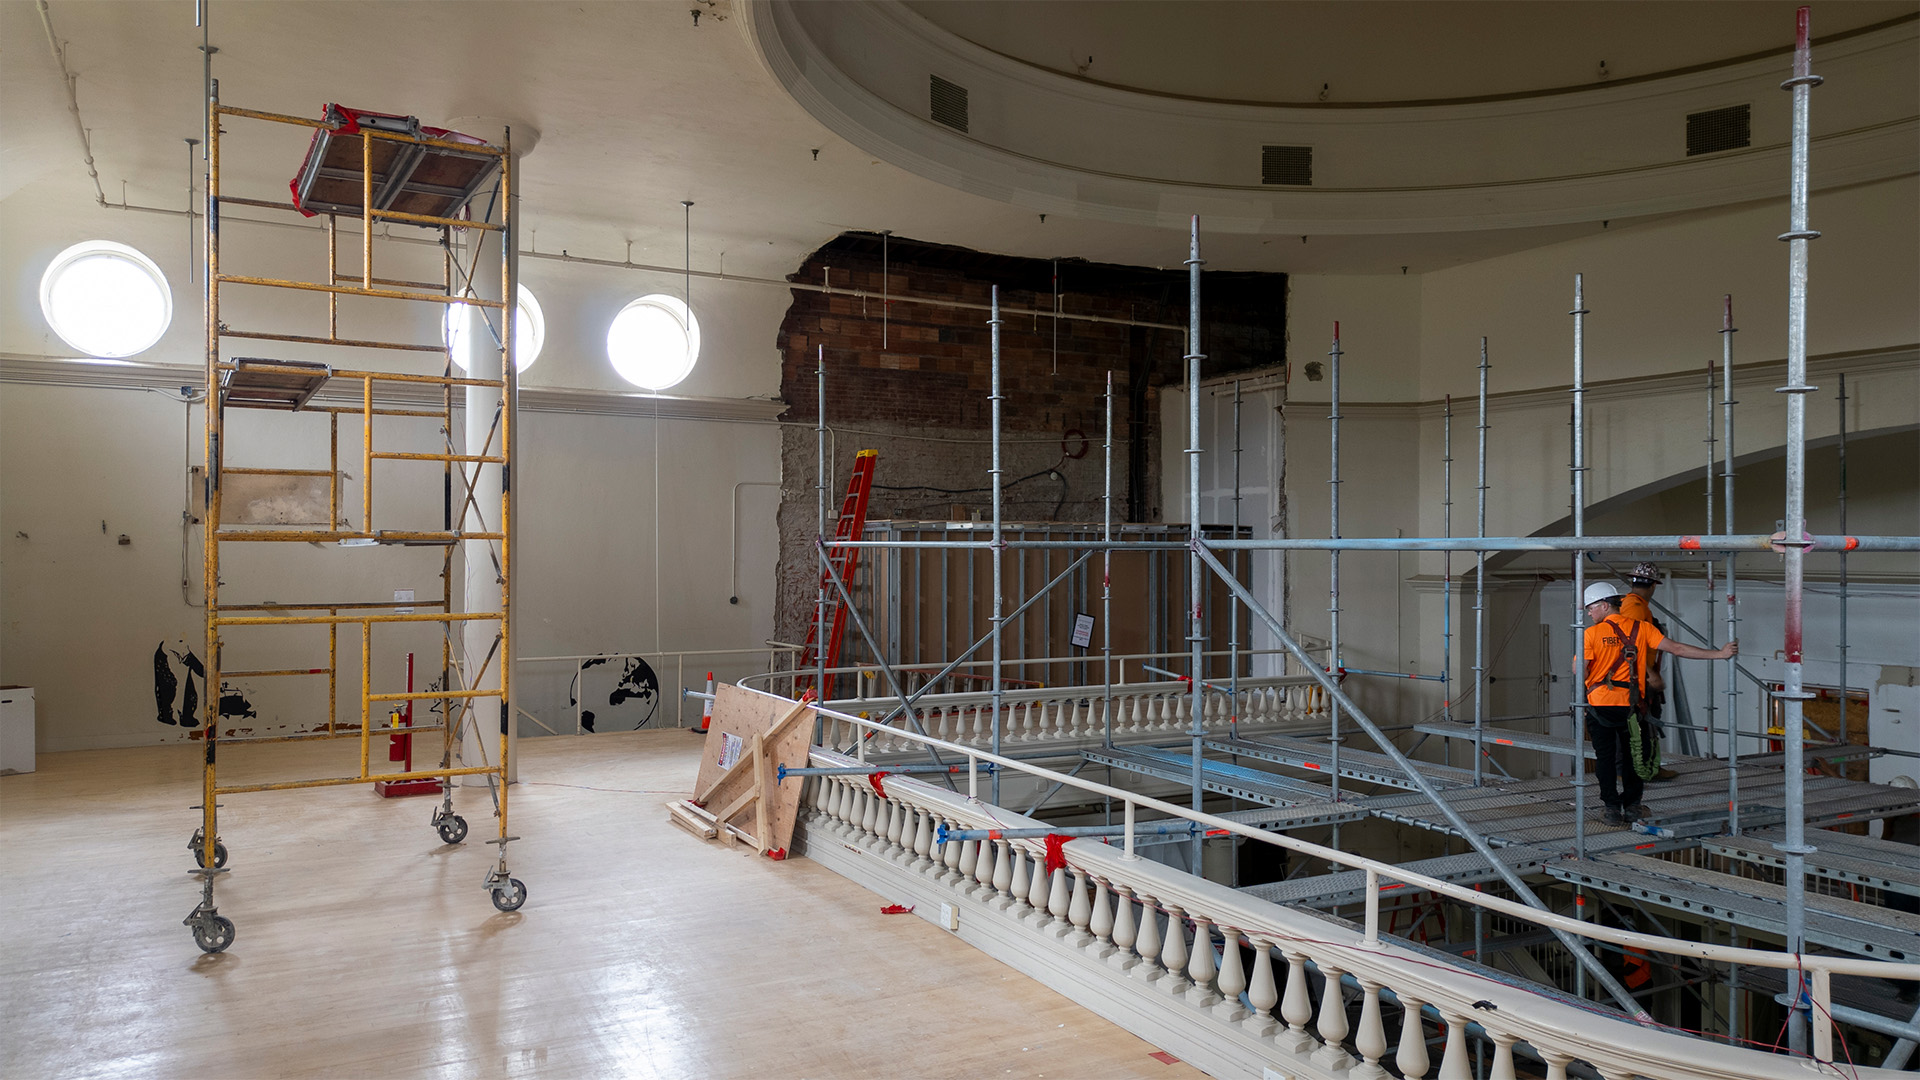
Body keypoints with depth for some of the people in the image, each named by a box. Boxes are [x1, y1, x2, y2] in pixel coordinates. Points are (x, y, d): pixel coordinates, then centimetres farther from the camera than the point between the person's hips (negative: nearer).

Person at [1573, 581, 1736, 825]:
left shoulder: (1592, 634, -10)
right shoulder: (1641, 628, 0)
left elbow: (1578, 670, -15)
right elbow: (1676, 649, -3)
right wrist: (1719, 653, 1)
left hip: (1600, 704, -3)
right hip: (1630, 704, 3)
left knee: (1605, 756, 5)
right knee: (1629, 755, 17)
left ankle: (1613, 809, 4)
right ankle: (1632, 806, 21)